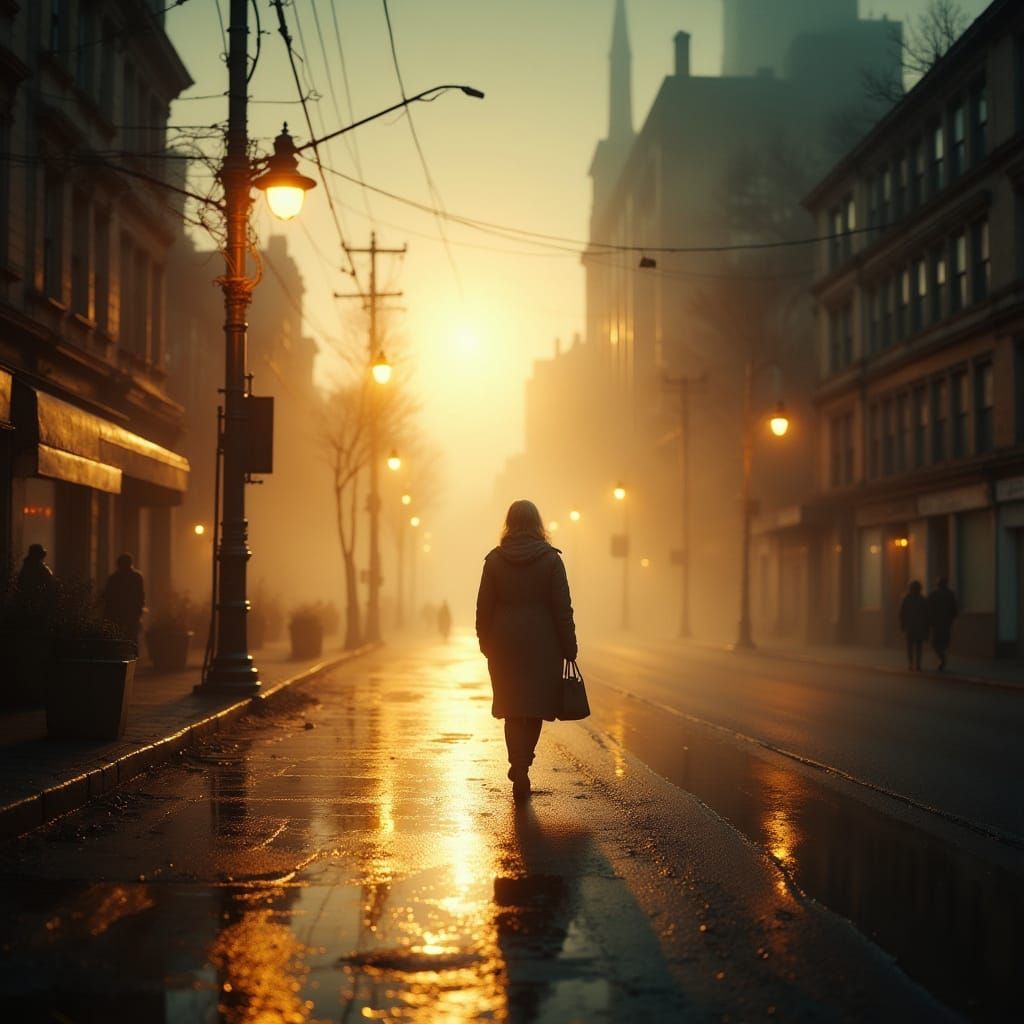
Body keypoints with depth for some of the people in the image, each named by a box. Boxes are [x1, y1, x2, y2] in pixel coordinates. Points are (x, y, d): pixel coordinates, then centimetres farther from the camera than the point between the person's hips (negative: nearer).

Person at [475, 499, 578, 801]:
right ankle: (521, 767, -8)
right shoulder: (550, 559, -5)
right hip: (542, 644, -2)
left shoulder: (494, 559, -1)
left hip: (505, 643, 2)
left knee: (513, 709, 10)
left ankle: (519, 769, 7)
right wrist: (569, 649, 0)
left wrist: (485, 642, 13)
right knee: (535, 708, 5)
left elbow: (484, 606, 2)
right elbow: (562, 608, -5)